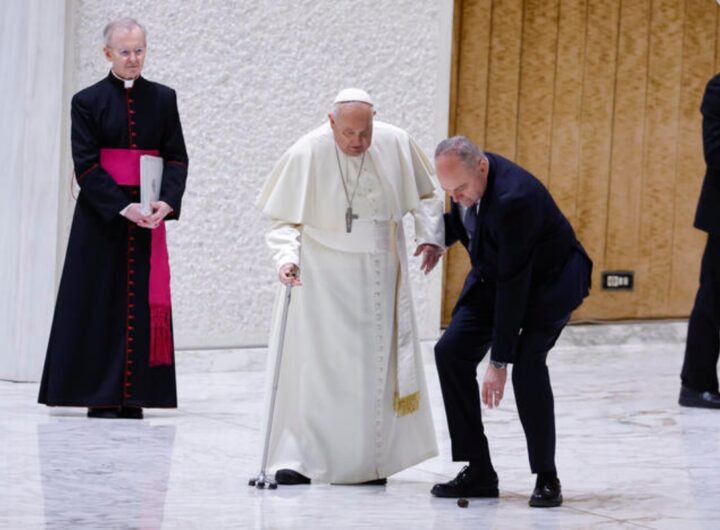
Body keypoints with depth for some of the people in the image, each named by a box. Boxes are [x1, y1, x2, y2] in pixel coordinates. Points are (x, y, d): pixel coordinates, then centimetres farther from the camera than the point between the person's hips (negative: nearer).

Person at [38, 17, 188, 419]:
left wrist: (167, 202, -13)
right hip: (101, 217, -2)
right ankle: (100, 396, 1)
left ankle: (133, 396, 3)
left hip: (149, 216, 2)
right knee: (103, 302, -2)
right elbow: (86, 165, -6)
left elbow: (177, 158, 5)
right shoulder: (88, 101, 0)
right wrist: (123, 207, -17)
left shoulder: (163, 99, 8)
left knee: (143, 302, 0)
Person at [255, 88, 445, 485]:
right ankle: (298, 458, -3)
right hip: (322, 276, -3)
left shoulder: (396, 145, -7)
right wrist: (287, 257, -22)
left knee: (376, 365, 7)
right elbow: (285, 218, -6)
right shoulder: (307, 154, -15)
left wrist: (431, 236, -4)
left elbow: (424, 195, 9)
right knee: (314, 363, -7)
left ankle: (368, 460, 16)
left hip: (378, 276, 3)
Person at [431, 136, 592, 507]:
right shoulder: (465, 174, -13)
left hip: (550, 279, -8)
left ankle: (546, 478, -12)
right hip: (495, 272, 8)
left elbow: (514, 284, -34)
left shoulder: (513, 199, -37)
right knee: (451, 352, -5)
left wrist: (500, 362, -31)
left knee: (527, 362, -26)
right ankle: (479, 472, 0)